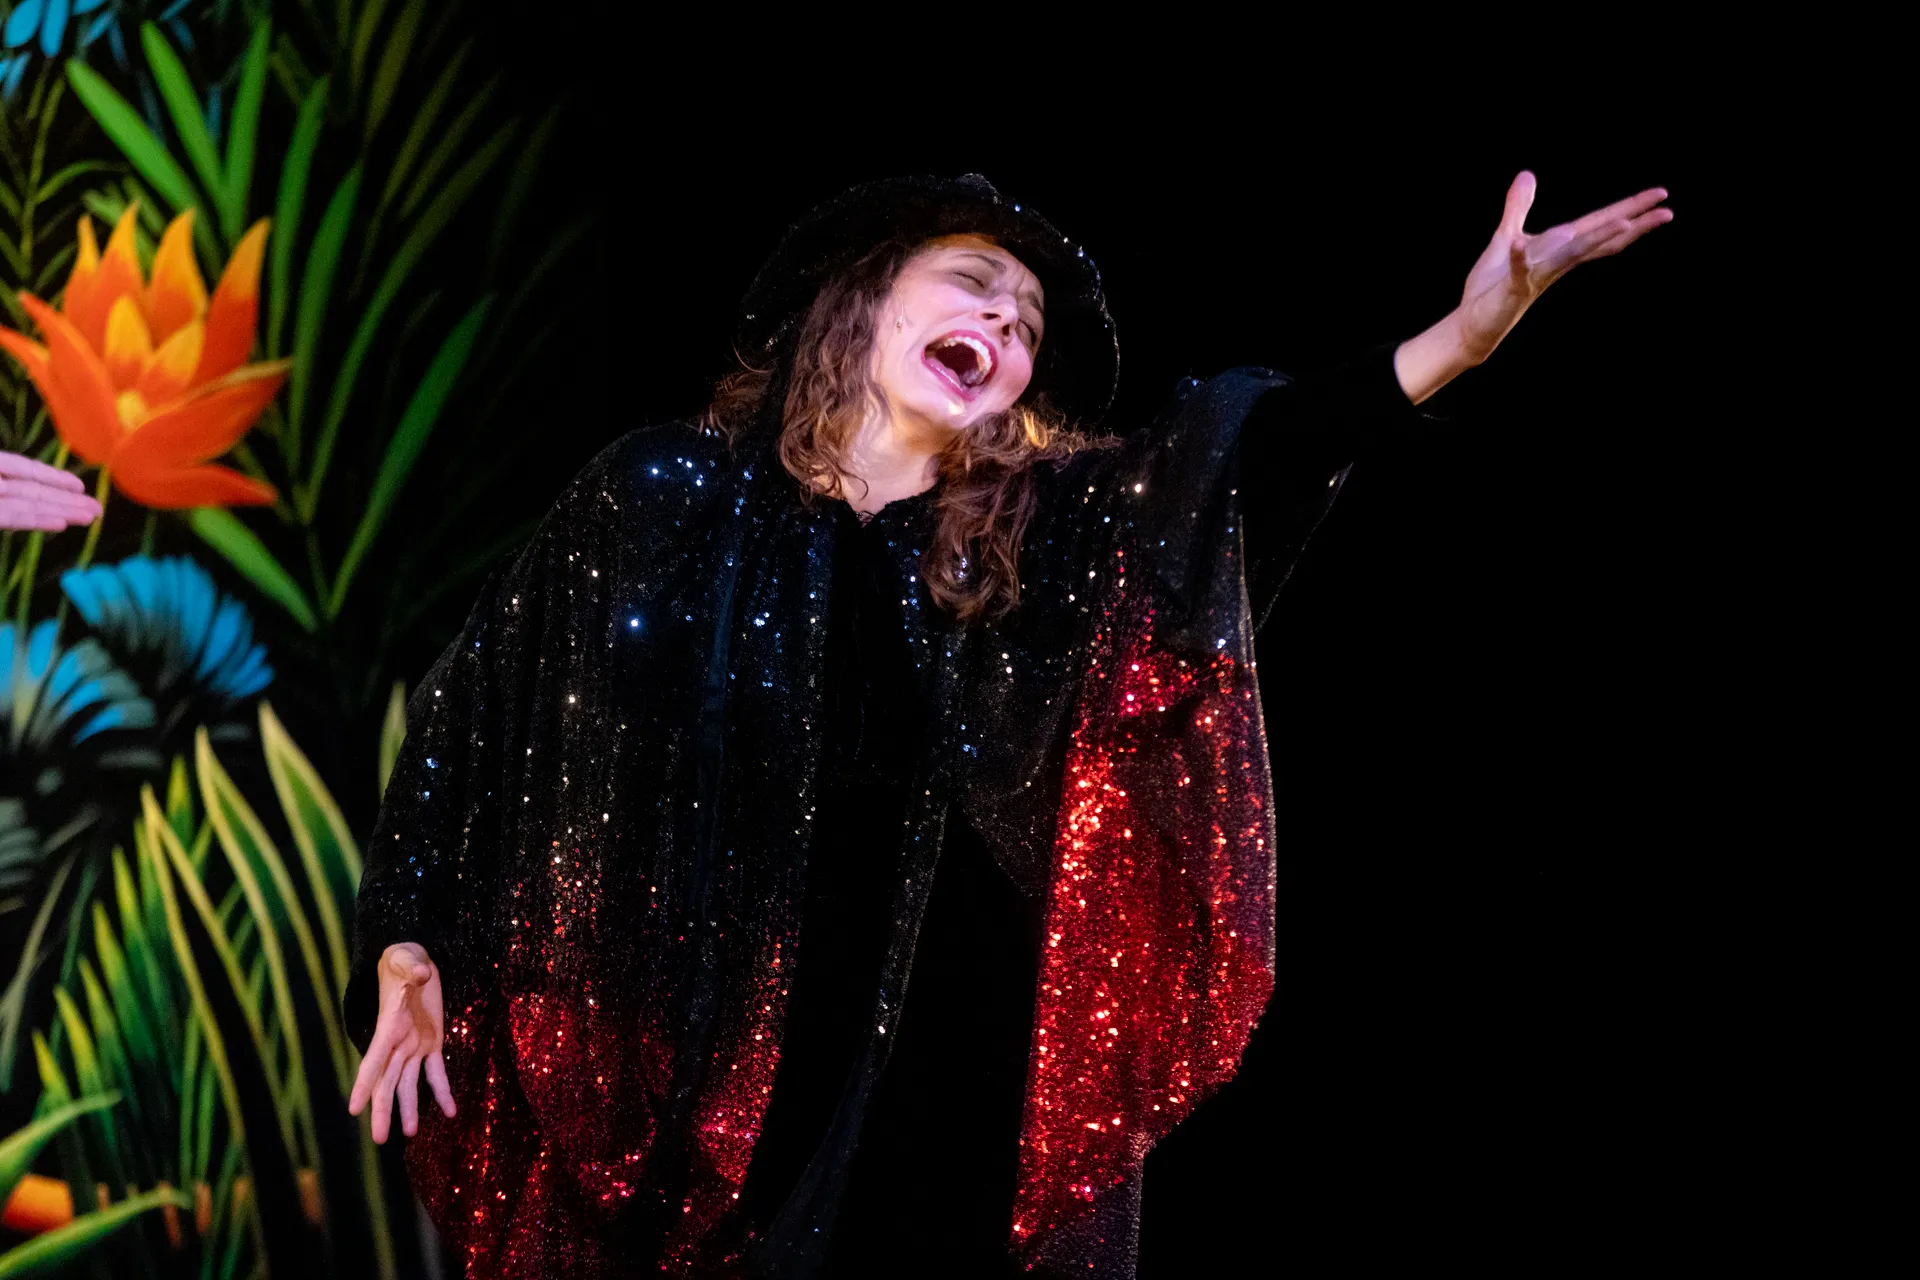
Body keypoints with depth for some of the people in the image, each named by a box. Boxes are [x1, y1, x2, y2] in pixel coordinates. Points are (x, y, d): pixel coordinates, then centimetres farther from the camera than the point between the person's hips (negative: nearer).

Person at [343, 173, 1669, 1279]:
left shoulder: (1036, 538, 3)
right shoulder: (668, 494, 2)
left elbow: (1240, 452, -13)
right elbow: (476, 711, 8)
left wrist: (1463, 338, -28)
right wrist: (406, 947, 3)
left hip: (949, 1094, 1)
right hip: (679, 1098, -1)